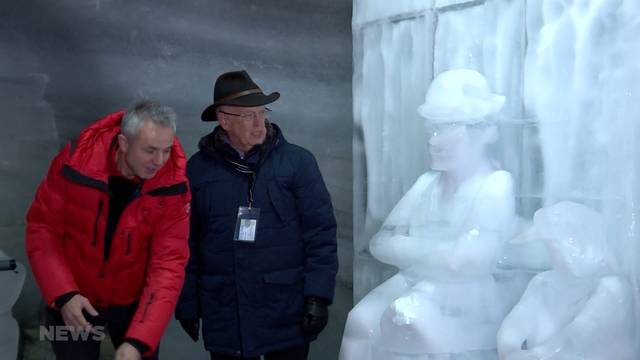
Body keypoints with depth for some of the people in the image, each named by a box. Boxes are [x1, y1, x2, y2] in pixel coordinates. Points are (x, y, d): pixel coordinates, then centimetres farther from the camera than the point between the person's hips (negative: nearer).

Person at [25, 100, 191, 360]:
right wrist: (62, 294, -21)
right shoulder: (76, 163, -21)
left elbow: (168, 265, -22)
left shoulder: (173, 186, -20)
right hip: (73, 302, 0)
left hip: (135, 303, 0)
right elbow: (42, 227, -10)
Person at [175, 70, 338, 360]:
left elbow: (321, 234, -3)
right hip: (224, 321, 2)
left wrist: (318, 297, -8)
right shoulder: (198, 169, 4)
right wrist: (187, 305, 8)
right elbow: (187, 243, 8)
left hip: (287, 315, -1)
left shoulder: (297, 161, -2)